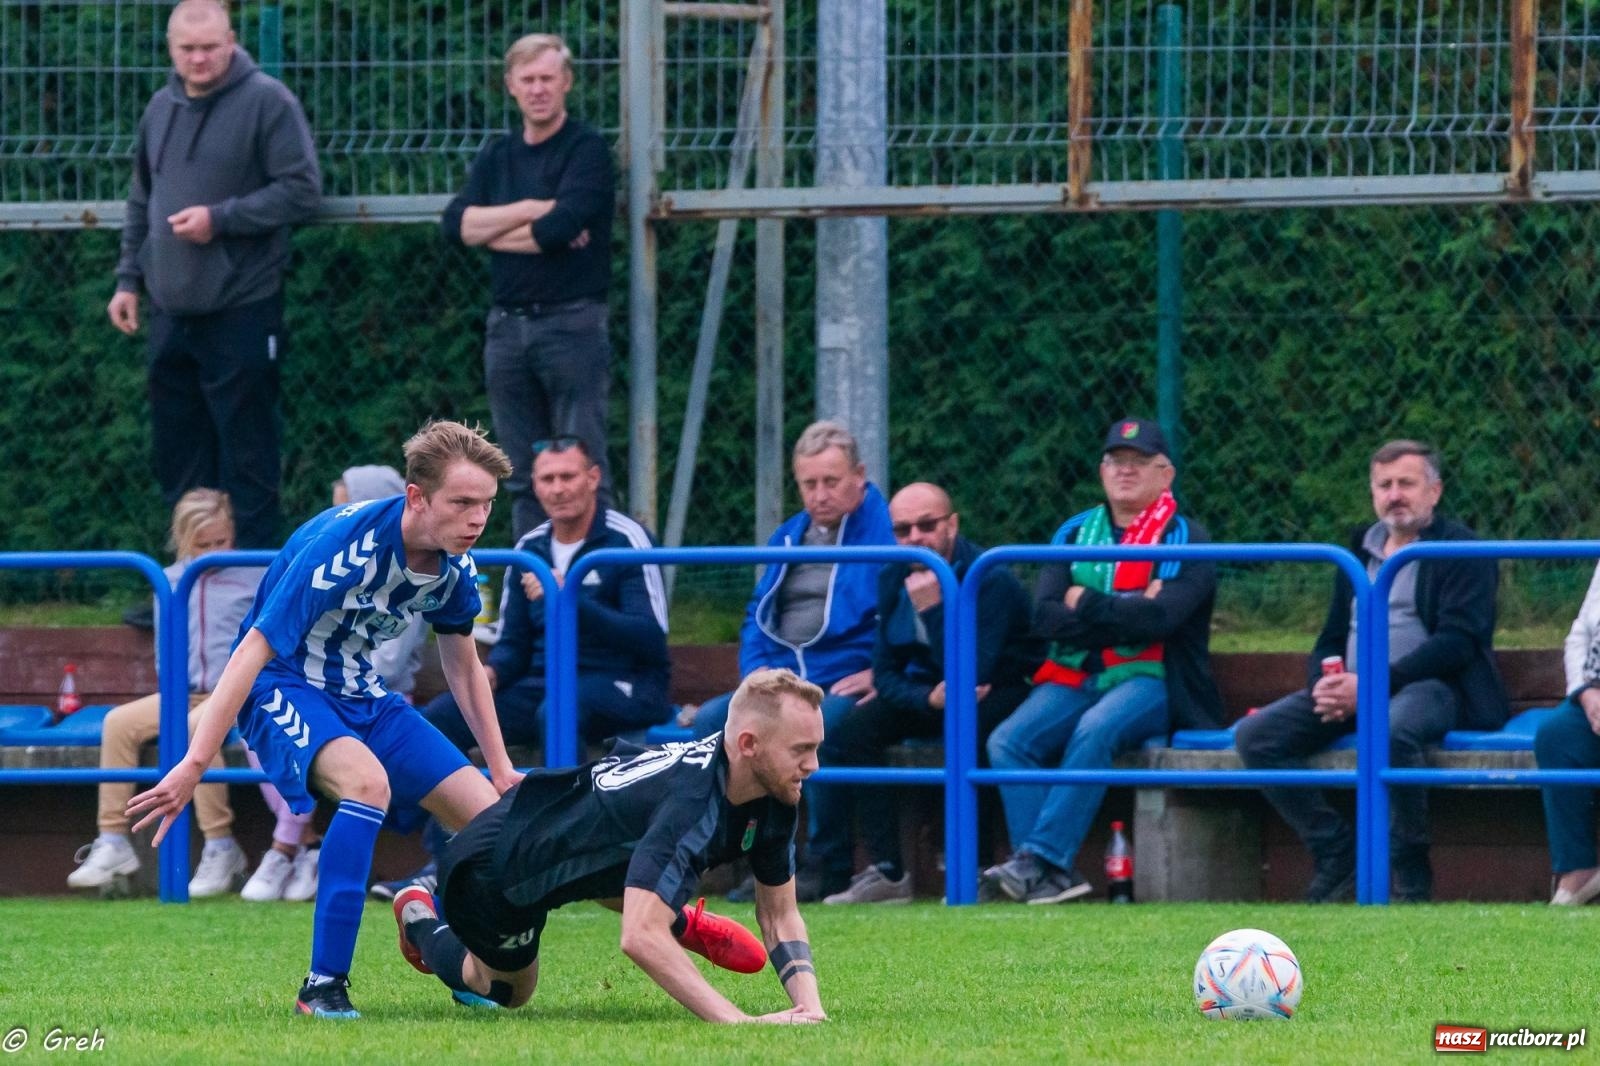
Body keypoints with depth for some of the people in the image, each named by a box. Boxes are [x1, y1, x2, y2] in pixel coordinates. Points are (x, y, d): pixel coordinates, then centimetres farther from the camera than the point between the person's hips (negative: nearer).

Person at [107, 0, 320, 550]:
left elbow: (302, 190, -12)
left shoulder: (267, 102, -9)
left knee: (246, 459, -2)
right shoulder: (162, 108, 12)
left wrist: (220, 218, -17)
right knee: (179, 458, 11)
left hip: (241, 310, -7)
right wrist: (129, 279, 15)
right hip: (171, 312, 7)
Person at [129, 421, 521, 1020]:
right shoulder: (344, 548, -29)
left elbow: (463, 667, 15)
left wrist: (501, 770, 18)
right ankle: (323, 988, -32)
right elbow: (253, 651, -29)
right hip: (283, 685, -8)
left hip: (360, 692, 8)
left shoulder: (454, 564, -5)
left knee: (489, 815, -2)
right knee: (368, 780, -36)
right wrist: (194, 766, -32)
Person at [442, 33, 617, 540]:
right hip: (508, 324, 6)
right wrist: (527, 212, -10)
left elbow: (562, 227, -16)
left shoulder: (586, 150, -2)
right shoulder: (497, 156, 15)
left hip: (572, 322, -6)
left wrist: (493, 230, -2)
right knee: (523, 479, 6)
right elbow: (456, 223, 2)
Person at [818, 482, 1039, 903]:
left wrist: (931, 608, -33)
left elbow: (973, 675, -29)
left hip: (1001, 691, -6)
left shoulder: (991, 580, -21)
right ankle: (887, 872, -17)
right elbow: (885, 674, 1)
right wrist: (930, 698, -21)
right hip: (927, 690, 6)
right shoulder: (893, 580, -1)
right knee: (850, 733, -17)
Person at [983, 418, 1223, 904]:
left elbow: (1159, 617, -15)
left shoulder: (1184, 539, 2)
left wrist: (1086, 604, -5)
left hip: (1149, 681, -4)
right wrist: (1127, 612, -10)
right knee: (1007, 741, -23)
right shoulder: (1074, 534, 15)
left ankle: (1041, 859, -37)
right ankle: (1050, 878, -31)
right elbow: (1044, 616, -1)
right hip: (1073, 678, 4)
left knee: (1094, 731, -36)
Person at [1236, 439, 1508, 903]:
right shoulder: (1360, 551, 22)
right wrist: (1325, 685, -3)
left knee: (1390, 732, -42)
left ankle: (1410, 875, -24)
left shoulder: (1461, 549, 1)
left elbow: (1457, 641, -12)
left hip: (1431, 687, -7)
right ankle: (1338, 856, -10)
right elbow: (1331, 638, 23)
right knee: (1255, 736, -15)